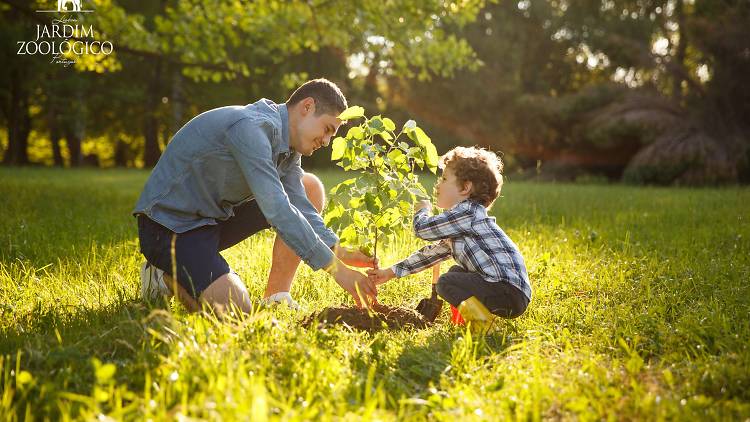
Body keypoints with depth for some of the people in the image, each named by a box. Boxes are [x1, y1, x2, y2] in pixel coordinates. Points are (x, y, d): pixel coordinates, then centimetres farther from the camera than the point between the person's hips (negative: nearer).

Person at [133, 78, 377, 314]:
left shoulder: (287, 145, 5)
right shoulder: (252, 127, -26)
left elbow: (300, 207, -2)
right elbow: (277, 210, -32)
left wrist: (340, 252, -17)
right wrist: (335, 267, -32)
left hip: (215, 215, 10)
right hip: (169, 223, -9)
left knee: (310, 189, 2)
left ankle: (276, 297, 2)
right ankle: (167, 273, 3)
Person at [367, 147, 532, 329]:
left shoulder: (468, 212, -11)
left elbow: (422, 229, -12)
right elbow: (433, 252, 26)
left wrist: (422, 210, 12)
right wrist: (391, 272, 25)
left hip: (511, 292, -10)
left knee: (445, 283, -15)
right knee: (455, 272, 24)